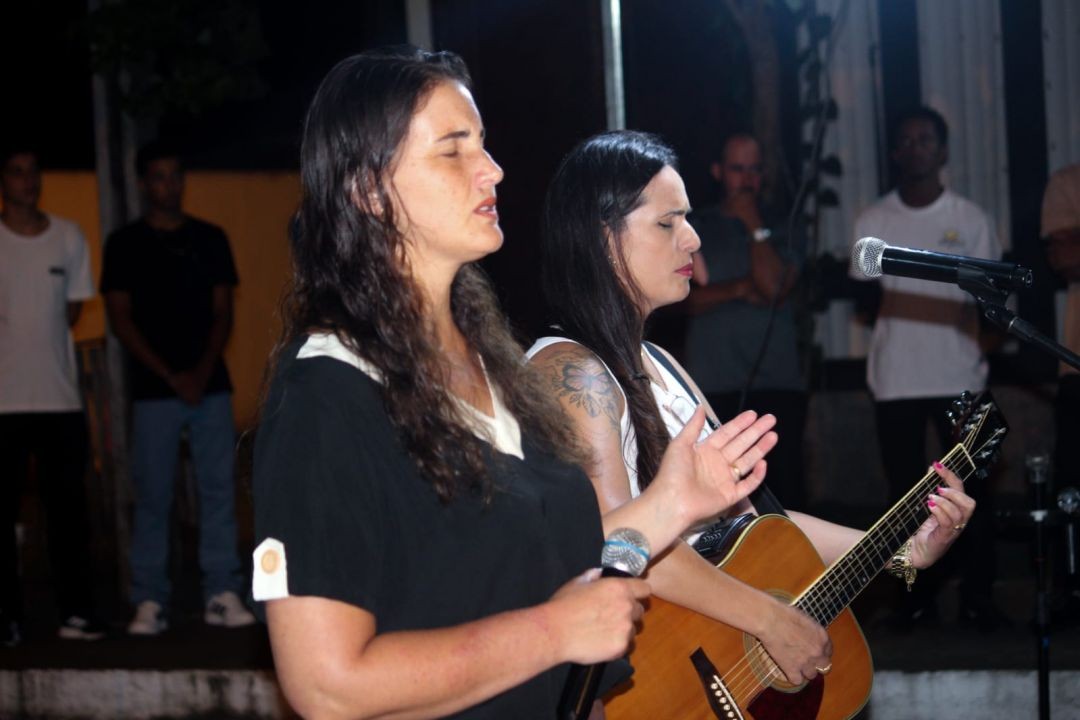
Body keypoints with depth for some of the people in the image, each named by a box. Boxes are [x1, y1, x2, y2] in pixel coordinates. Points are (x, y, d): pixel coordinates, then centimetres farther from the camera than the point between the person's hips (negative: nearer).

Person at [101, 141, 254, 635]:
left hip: (210, 385, 2)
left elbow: (223, 312, 9)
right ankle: (149, 602, 1)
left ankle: (222, 595, 4)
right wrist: (171, 376, -8)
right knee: (153, 496, -3)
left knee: (218, 488, 0)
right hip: (154, 390, -2)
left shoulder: (210, 239, 11)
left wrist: (203, 371, -6)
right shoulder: (125, 244, 4)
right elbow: (120, 319, 0)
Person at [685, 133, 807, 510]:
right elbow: (687, 298, 1)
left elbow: (774, 287, -5)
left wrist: (755, 226, -1)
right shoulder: (696, 229, 13)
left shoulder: (781, 230, 12)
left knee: (786, 485, -7)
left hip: (777, 383, 0)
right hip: (712, 386, 0)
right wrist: (740, 288, -10)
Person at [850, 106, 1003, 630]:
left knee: (969, 490, -3)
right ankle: (918, 596, 11)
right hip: (894, 379, 1)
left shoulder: (969, 219, 5)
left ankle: (978, 596, 4)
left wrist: (978, 321, -14)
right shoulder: (872, 222, 8)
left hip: (958, 376, -1)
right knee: (905, 492, 3)